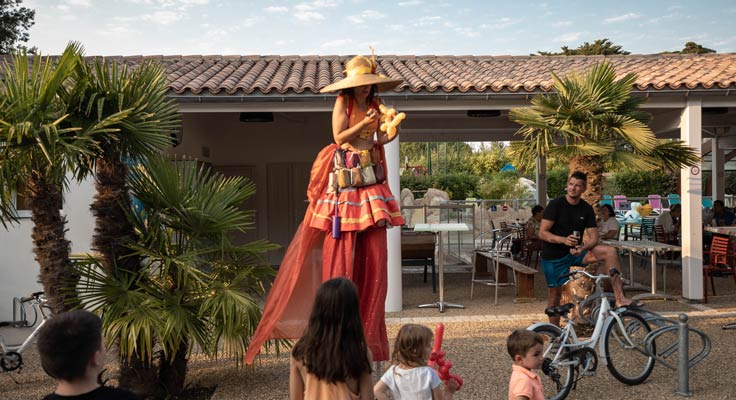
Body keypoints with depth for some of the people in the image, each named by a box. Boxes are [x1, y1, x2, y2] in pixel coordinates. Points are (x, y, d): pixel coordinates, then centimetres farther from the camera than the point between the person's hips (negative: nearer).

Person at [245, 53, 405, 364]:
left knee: (374, 251, 2)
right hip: (345, 178, -5)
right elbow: (339, 137, -6)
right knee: (341, 249, -7)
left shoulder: (375, 104, 14)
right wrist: (363, 123, -15)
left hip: (371, 179, 5)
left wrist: (390, 133, -6)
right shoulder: (343, 102, 0)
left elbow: (380, 140, 14)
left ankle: (369, 324, 13)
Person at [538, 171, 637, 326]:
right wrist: (564, 240, -32)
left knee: (610, 252, -17)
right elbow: (542, 233, -16)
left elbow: (593, 237, -4)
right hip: (553, 256, -3)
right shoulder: (555, 205, -12)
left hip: (575, 251, 3)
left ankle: (620, 299, -21)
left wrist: (582, 248, -26)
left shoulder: (587, 209, 0)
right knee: (555, 292, -1)